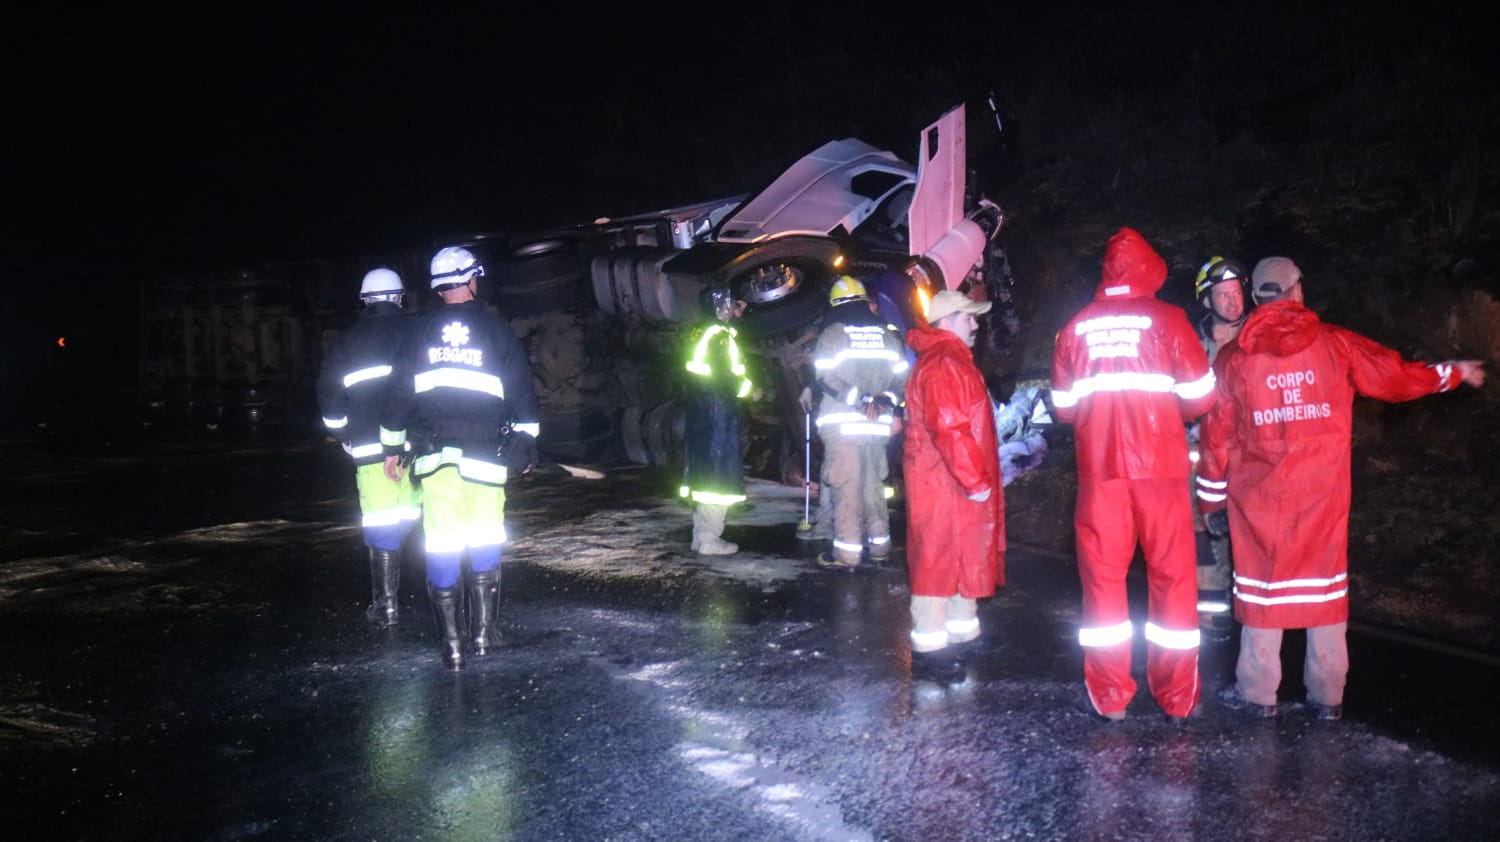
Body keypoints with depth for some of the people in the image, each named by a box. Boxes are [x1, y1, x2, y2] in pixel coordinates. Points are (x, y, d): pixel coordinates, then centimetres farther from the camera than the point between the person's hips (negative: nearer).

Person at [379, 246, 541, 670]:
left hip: (434, 453, 1)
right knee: (485, 541, 9)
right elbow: (522, 391, 4)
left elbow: (398, 390, 9)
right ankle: (482, 634, 11)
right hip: (485, 454, -1)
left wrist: (393, 446, 17)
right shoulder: (496, 329, 4)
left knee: (442, 545, 3)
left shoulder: (421, 330, 8)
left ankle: (451, 643, 4)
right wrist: (526, 444, 11)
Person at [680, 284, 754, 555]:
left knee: (705, 475, 13)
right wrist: (750, 389, -2)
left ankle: (701, 535, 18)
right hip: (719, 413, -9)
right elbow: (728, 377, -21)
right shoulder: (720, 336, -14)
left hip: (700, 411, 9)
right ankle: (710, 540, -2)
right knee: (719, 478, -4)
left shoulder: (701, 333, 12)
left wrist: (736, 316, 26)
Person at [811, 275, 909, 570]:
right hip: (878, 425, 5)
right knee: (874, 485, 15)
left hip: (842, 423, -4)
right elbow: (901, 377, 8)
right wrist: (885, 401, -2)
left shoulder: (833, 333, -2)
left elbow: (825, 376, -12)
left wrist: (858, 398, -12)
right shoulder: (889, 336, 12)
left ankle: (847, 553, -3)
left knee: (845, 487, -3)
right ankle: (879, 546, 20)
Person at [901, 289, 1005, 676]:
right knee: (940, 559, -4)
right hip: (944, 484, -11)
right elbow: (948, 429, -26)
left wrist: (978, 476, 21)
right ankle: (929, 643, 4)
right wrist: (975, 479, -22)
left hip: (957, 484, 11)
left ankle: (962, 630, 30)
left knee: (966, 557, 18)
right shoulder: (943, 364, -18)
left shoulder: (952, 360, 18)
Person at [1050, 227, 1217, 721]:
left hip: (1099, 468, 2)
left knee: (1103, 576, 8)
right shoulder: (1167, 320, -3)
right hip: (1159, 467, -1)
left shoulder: (1075, 329, 4)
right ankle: (1176, 696, 14)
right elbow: (1199, 397, -2)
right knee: (1172, 577, 8)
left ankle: (1110, 696, 12)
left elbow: (1064, 407, 8)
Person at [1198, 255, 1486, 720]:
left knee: (1262, 584, 8)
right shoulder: (1334, 343, -2)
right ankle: (1327, 695, 16)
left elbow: (1218, 433, -1)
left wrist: (1212, 494, 8)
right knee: (1325, 583, 10)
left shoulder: (1234, 356, -3)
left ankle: (1257, 692, 12)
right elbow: (1394, 376, 7)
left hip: (1260, 494, 0)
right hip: (1323, 491, 1)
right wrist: (1454, 372, 25)